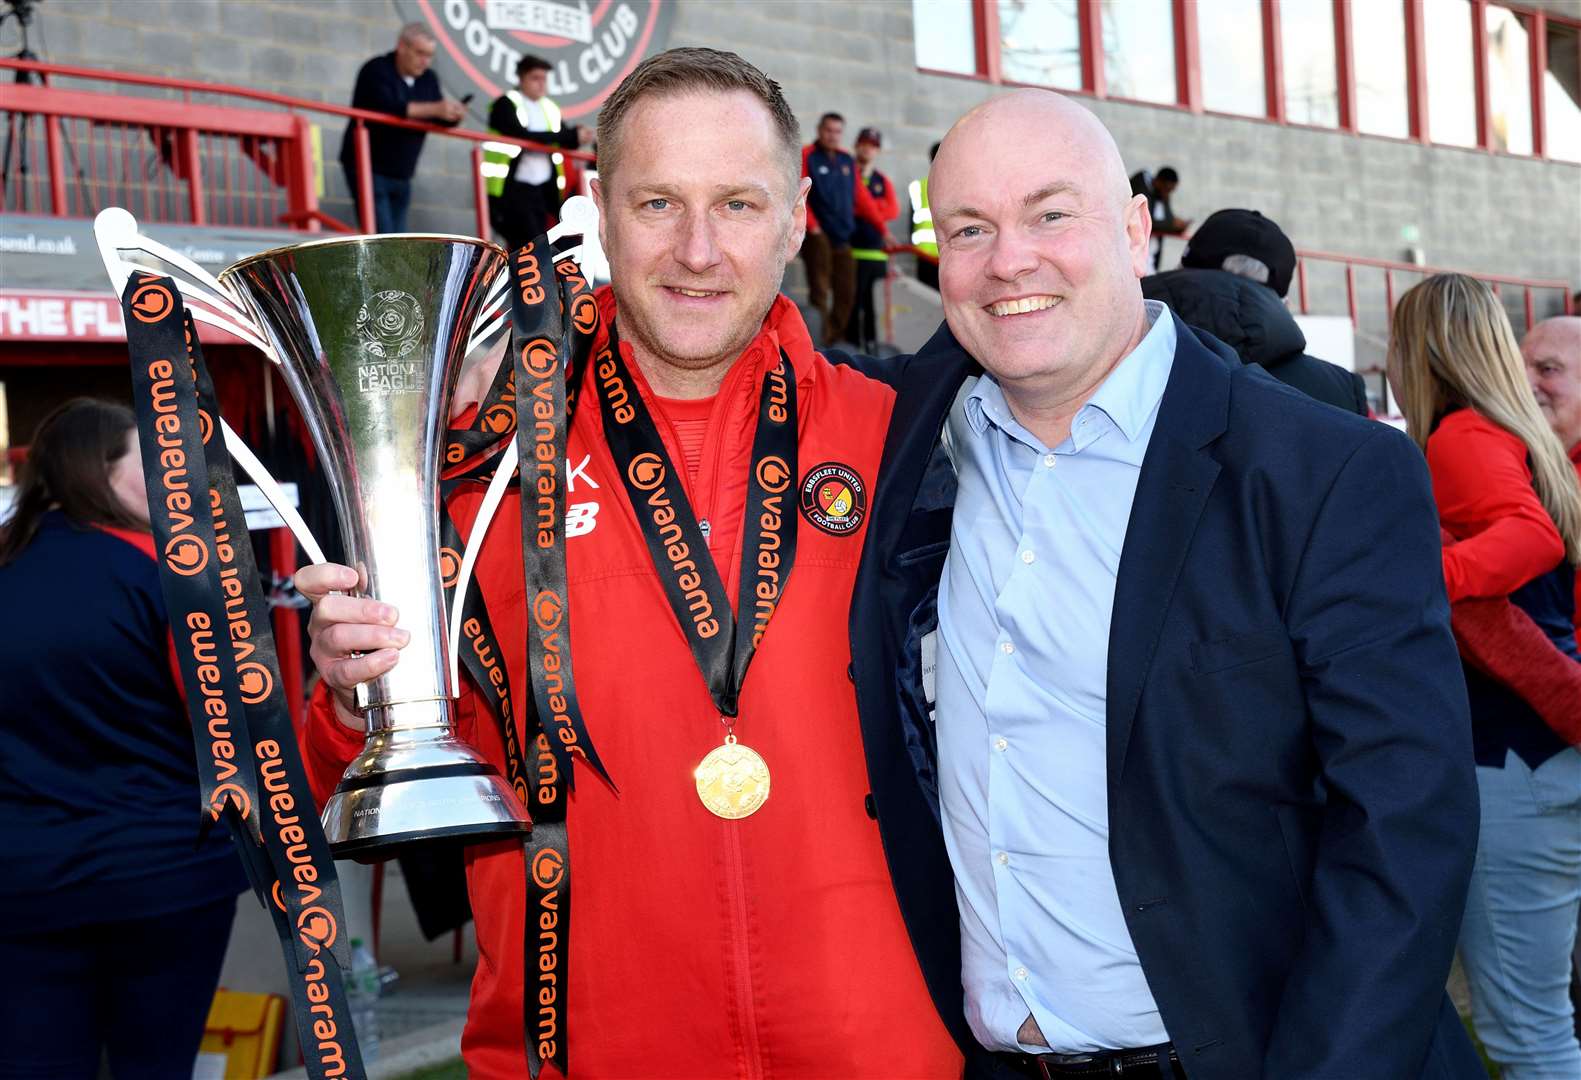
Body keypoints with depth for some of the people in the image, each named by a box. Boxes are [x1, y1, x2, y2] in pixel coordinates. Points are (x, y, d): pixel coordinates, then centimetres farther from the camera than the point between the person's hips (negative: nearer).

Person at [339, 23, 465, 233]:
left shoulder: (428, 80, 10)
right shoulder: (376, 71, -10)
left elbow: (440, 120, 4)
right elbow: (387, 107, -28)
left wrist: (453, 115, -21)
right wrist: (433, 109, -36)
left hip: (401, 174, 7)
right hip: (368, 169, -7)